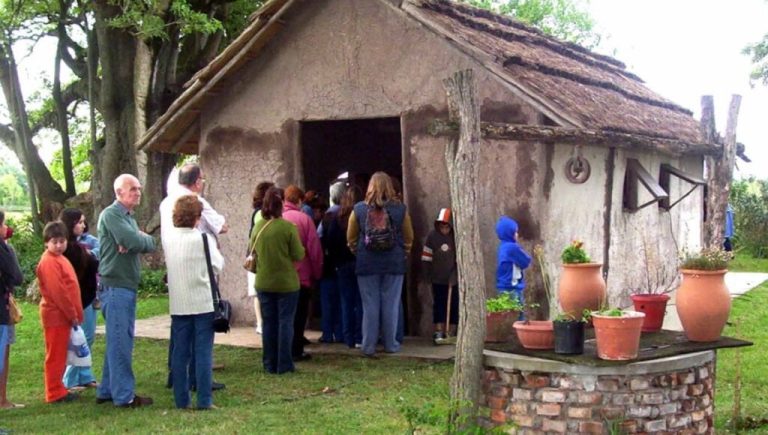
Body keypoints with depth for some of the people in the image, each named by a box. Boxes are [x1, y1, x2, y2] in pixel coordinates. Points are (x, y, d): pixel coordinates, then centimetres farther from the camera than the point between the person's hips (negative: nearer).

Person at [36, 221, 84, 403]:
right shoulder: (49, 262, -16)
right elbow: (57, 292, -21)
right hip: (56, 315, -9)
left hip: (63, 315, 9)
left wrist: (75, 314, 13)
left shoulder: (59, 259, 14)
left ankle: (58, 389, 22)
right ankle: (55, 393, 4)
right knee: (55, 356, -2)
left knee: (60, 355, 15)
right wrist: (73, 315, -16)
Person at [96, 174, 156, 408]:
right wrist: (143, 239, -1)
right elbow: (134, 241, -23)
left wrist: (137, 241, -14)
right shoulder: (111, 214, -12)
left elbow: (149, 244, 8)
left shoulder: (129, 217, 18)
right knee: (120, 342, -5)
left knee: (119, 341, 15)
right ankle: (124, 395, 0)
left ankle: (107, 390, 23)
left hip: (127, 286, 10)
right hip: (115, 286, -10)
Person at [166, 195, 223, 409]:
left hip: (178, 305, 4)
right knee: (203, 352, 1)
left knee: (180, 352, 9)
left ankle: (181, 400, 12)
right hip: (203, 303, -4)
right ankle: (204, 400, 2)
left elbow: (167, 263, 9)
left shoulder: (169, 238, 1)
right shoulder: (203, 238, -10)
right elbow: (218, 265, -2)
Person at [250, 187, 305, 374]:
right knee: (285, 322, 4)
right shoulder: (288, 227, -14)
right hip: (286, 283, -4)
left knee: (268, 323, 11)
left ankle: (270, 365, 15)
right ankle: (284, 365, 4)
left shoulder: (257, 227, -2)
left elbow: (253, 254, 10)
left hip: (263, 283, 4)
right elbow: (299, 255, -10)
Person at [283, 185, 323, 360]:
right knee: (299, 314, 6)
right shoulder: (304, 218, -9)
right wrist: (317, 273, 2)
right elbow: (314, 248, -9)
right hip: (301, 275, -3)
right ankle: (296, 350, 5)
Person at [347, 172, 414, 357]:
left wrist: (358, 253, 19)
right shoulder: (400, 209, -3)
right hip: (394, 263, 0)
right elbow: (409, 237, 6)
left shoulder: (359, 209, -4)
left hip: (367, 264, 0)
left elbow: (351, 237, 4)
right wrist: (403, 254, 20)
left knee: (370, 306, 5)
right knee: (391, 305, 7)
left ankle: (368, 346, 8)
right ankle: (390, 344, 12)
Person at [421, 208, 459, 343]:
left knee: (454, 306, 4)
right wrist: (427, 275, -1)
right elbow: (427, 257, 0)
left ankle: (451, 333, 11)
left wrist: (454, 275, -13)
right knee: (439, 305, 2)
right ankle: (438, 332, 3)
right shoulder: (432, 236, -7)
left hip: (454, 279, -1)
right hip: (438, 279, 1)